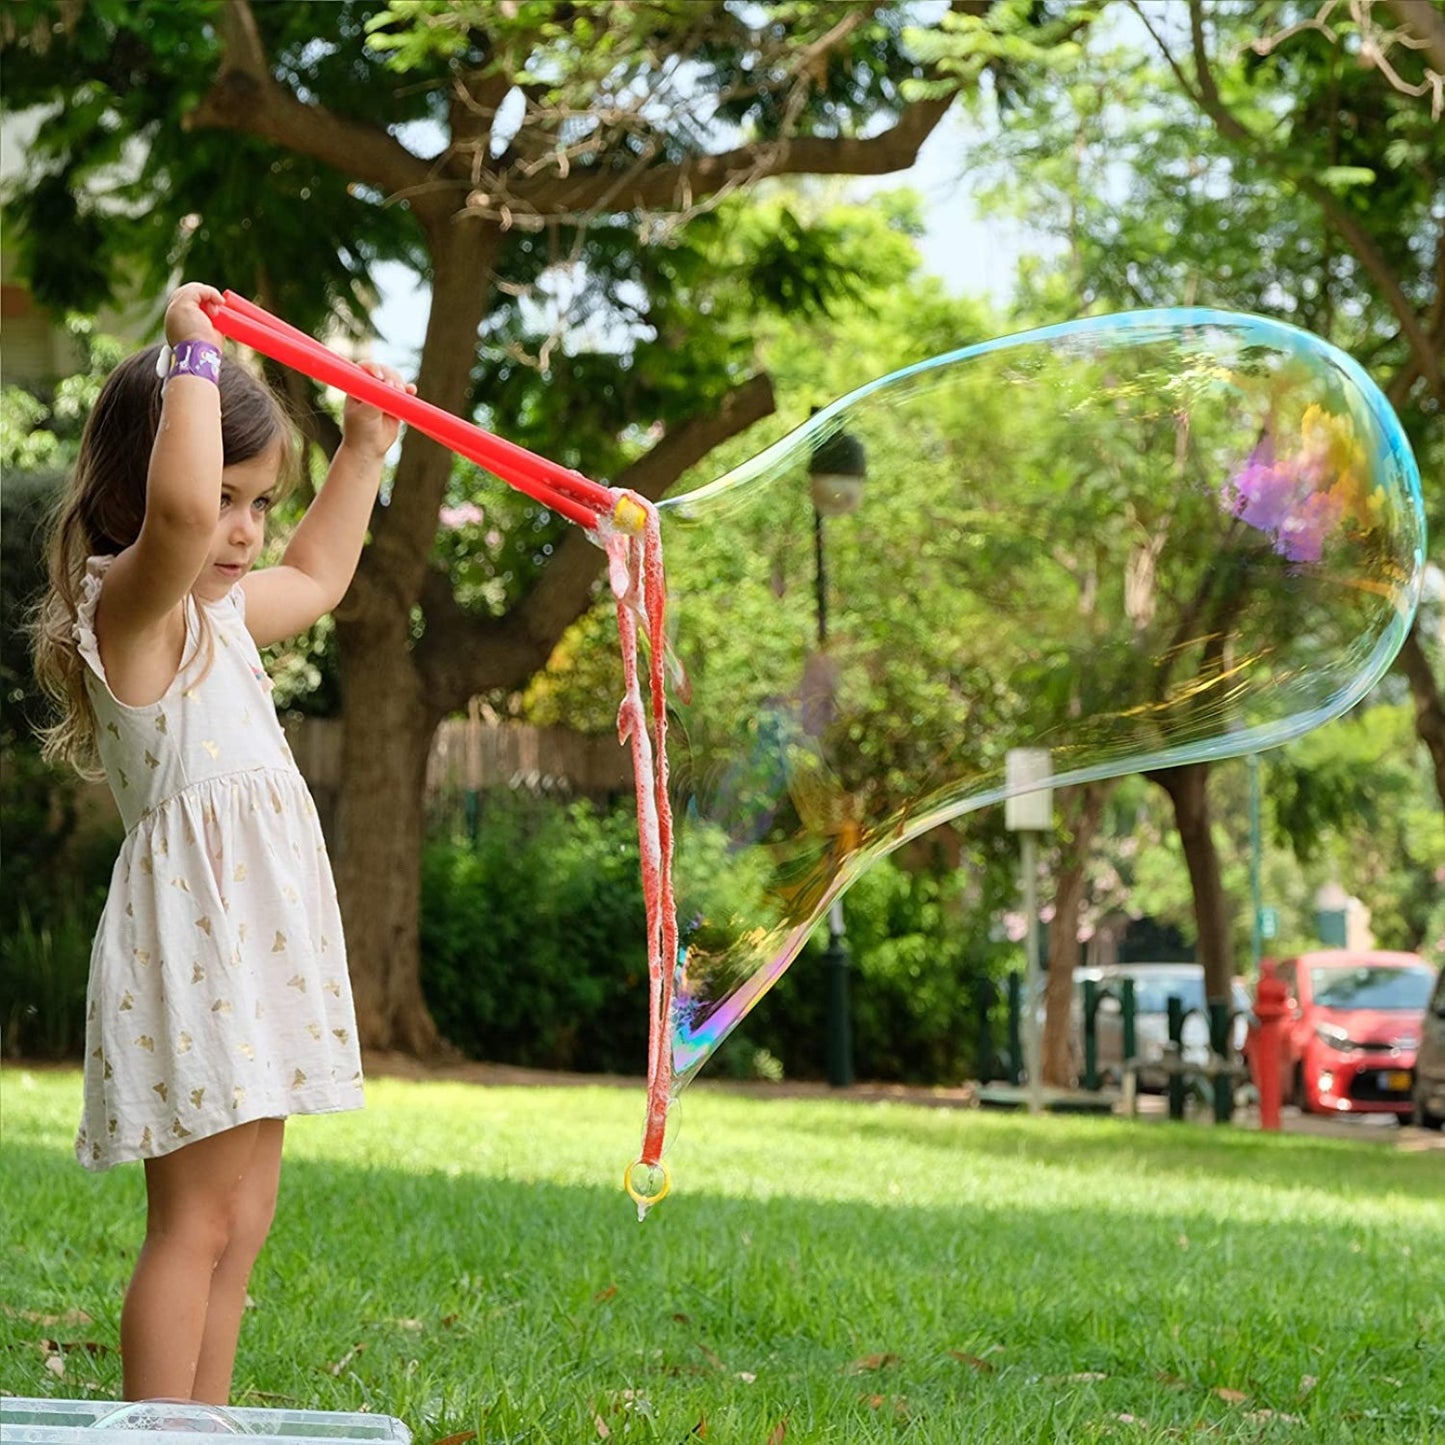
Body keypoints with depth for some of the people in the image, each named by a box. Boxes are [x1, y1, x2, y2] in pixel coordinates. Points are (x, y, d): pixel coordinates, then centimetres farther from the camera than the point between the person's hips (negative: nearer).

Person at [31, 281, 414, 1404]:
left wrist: (364, 450, 35)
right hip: (191, 933, -10)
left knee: (243, 1219, 10)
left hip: (254, 946, 10)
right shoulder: (130, 607, -12)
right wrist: (195, 361, -24)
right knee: (196, 1221, -9)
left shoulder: (219, 615, 17)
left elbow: (317, 577, 40)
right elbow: (178, 507, -36)